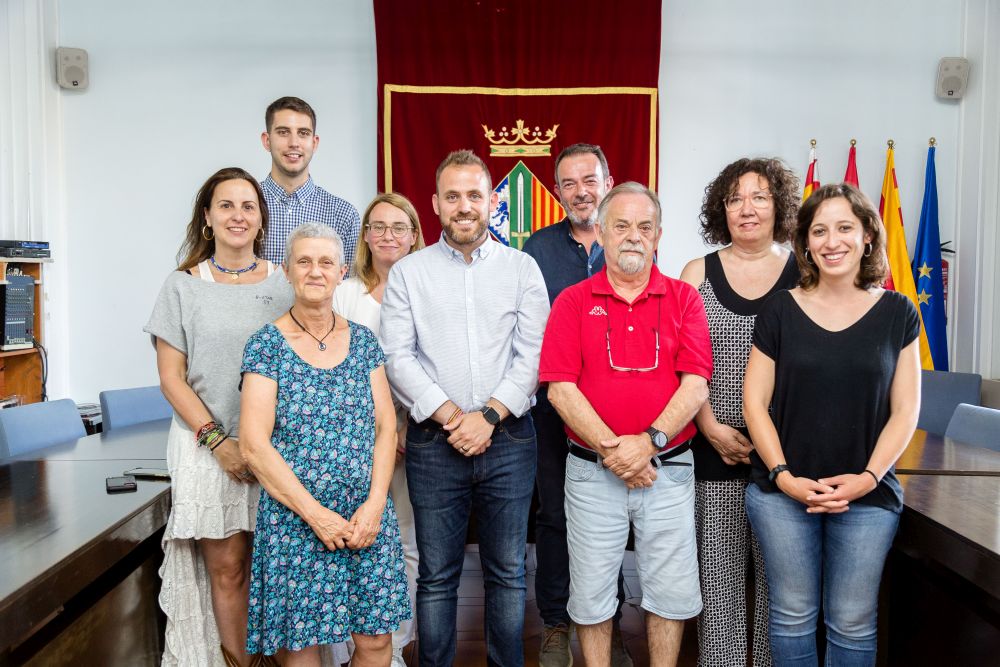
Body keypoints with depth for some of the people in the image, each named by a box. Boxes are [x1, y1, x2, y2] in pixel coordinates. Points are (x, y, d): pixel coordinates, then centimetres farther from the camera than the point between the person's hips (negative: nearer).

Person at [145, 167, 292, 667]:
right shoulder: (183, 286, 3)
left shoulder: (284, 284, 7)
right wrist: (217, 439, -10)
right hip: (207, 445, -1)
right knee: (227, 567, 1)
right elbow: (171, 377, 0)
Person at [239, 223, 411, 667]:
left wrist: (375, 503, -9)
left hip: (366, 515, 3)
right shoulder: (267, 344, -4)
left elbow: (385, 427, 4)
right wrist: (316, 514, -13)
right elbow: (254, 446, -9)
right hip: (293, 518, -2)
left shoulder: (363, 340, 6)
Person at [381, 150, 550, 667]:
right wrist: (450, 416, -12)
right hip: (433, 443, 0)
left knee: (507, 572, 11)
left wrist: (489, 416, -12)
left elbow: (532, 353, -1)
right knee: (436, 576, 8)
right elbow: (398, 358, -3)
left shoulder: (522, 268, 6)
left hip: (508, 438, 1)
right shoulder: (407, 273, 5)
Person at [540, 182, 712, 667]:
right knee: (591, 594, 12)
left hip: (668, 468, 1)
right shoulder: (573, 301, 1)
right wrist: (610, 449, -15)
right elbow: (560, 388, -7)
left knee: (672, 590, 11)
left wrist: (649, 441, -17)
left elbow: (696, 384, -5)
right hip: (592, 470, 0)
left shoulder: (684, 299, 3)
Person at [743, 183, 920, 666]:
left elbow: (905, 410, 2)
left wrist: (868, 477, -9)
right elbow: (755, 401, -1)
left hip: (868, 495, 1)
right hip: (783, 491, 0)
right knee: (793, 616, 9)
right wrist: (783, 476, -10)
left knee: (853, 622, 9)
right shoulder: (780, 310, -1)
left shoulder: (897, 313, 2)